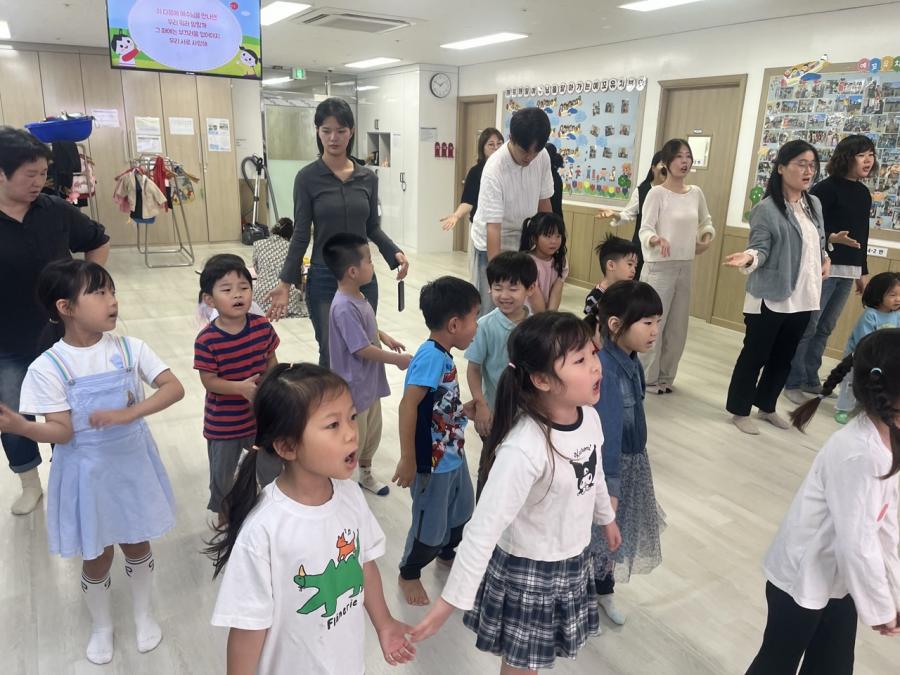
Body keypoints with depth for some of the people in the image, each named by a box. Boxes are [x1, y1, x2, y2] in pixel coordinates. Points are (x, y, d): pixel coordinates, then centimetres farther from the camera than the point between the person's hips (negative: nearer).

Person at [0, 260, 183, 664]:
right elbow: (62, 432, -18)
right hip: (87, 473, -1)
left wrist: (128, 414, -30)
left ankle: (143, 614, 44)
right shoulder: (47, 367, -16)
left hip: (132, 463, 2)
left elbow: (175, 388, -18)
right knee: (97, 556, 16)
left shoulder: (129, 349, -10)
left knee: (137, 543, 19)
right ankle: (101, 625, 43)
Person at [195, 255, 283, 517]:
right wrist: (240, 388, -31)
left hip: (261, 416, 2)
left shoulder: (263, 326, -12)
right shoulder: (207, 340, -21)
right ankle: (223, 512, 48)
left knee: (272, 468, 19)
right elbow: (209, 381, -17)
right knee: (222, 475, 21)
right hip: (223, 422, -2)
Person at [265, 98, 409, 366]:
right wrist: (285, 283, -10)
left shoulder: (368, 177, 4)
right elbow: (300, 235, -5)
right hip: (324, 280, -3)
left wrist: (395, 253, -7)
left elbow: (373, 227, 11)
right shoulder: (307, 177, -6)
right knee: (332, 355, 0)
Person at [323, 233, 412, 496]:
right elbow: (363, 349, -27)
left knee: (372, 434, 25)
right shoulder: (344, 308, -29)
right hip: (354, 388, -10)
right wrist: (398, 359, -18)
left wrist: (384, 336, 5)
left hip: (370, 383, 10)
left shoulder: (357, 297, 1)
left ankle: (365, 475, 46)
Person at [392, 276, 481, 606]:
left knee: (462, 511, 28)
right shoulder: (432, 356, -28)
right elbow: (408, 406, -32)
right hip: (433, 462, -9)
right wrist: (408, 459, -30)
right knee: (430, 526, 11)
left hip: (453, 455, 9)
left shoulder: (443, 355, -1)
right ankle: (409, 573, 37)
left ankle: (447, 552, 55)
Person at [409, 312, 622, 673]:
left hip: (574, 560, 6)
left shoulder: (589, 417, -11)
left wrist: (606, 517, 26)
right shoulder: (523, 449, -35)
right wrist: (451, 600, -26)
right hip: (528, 571, -6)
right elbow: (484, 528, -31)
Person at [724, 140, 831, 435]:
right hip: (770, 298, -7)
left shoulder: (814, 204, 9)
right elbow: (761, 248, -16)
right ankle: (740, 411, 17)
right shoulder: (767, 209, -13)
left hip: (802, 297, 7)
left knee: (784, 357, 16)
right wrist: (749, 257, -37)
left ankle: (767, 406, 33)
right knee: (755, 356, 3)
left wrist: (825, 258, 4)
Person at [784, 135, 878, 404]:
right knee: (807, 326, -4)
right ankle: (793, 382, 6)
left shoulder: (864, 193, 13)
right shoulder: (827, 188, -8)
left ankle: (810, 379, 21)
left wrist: (863, 271, 20)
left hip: (849, 271, 7)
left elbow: (862, 235, 18)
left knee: (825, 328, 12)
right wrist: (832, 238, -29)